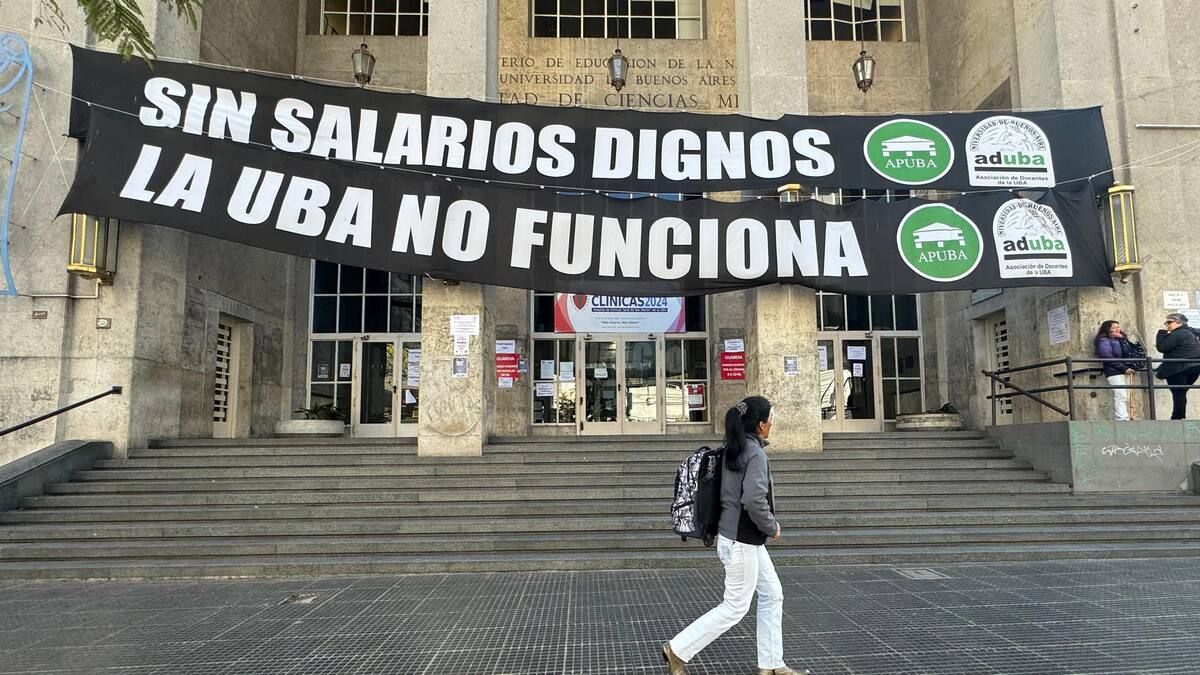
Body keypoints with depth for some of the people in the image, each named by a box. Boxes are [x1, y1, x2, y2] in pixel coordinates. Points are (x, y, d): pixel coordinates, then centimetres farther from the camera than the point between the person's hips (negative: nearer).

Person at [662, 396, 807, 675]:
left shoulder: (733, 450, 7)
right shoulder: (755, 453, -20)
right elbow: (754, 499, -29)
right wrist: (772, 527, -13)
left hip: (746, 539, 9)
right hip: (741, 541, -9)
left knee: (772, 595, 15)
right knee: (735, 607, 2)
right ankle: (678, 650, 10)